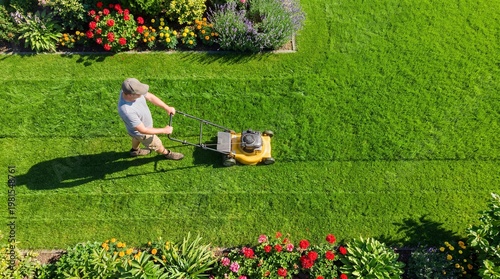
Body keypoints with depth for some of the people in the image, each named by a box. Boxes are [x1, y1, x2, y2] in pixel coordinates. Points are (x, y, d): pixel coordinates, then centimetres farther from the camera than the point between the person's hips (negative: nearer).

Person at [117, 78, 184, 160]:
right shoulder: (127, 111, -47)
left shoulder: (129, 90, -27)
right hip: (141, 132, -6)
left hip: (140, 122, 6)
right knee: (157, 144, 22)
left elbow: (150, 97, -12)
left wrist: (167, 108, -14)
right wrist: (164, 130, -27)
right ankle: (167, 153, 53)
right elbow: (143, 130, -36)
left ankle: (135, 150, 67)